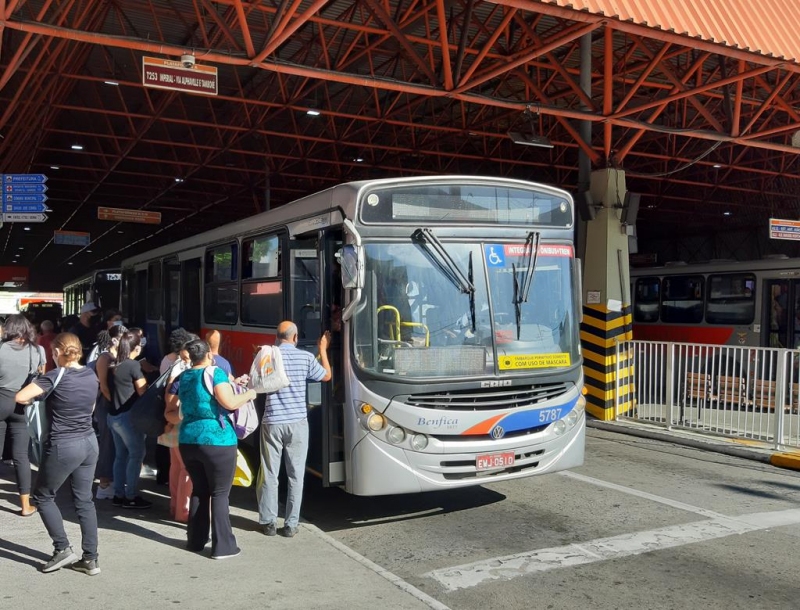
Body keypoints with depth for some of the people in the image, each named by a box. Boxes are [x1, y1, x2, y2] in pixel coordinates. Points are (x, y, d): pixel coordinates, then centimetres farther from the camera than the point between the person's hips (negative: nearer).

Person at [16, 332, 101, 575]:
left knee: (43, 496, 15)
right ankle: (91, 559, 13)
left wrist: (37, 398, 1)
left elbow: (20, 397, -19)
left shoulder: (55, 377, -14)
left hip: (63, 446, -6)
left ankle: (63, 549, 13)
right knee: (84, 500, 11)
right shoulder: (91, 375, 5)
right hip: (89, 442, 6)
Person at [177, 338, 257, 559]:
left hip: (188, 440, 6)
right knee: (220, 493, 0)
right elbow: (229, 403, -18)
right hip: (217, 441, -6)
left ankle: (195, 540, 23)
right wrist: (249, 394, -1)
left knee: (199, 490, 17)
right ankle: (222, 546, 2)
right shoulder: (215, 373, -9)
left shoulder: (183, 377, 12)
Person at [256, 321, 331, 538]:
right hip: (297, 423, 0)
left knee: (269, 475, 10)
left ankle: (268, 522, 17)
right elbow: (326, 376, 13)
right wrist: (323, 350, 25)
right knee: (296, 475, 9)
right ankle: (291, 524, 13)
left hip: (272, 423, 0)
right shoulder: (306, 357, -3)